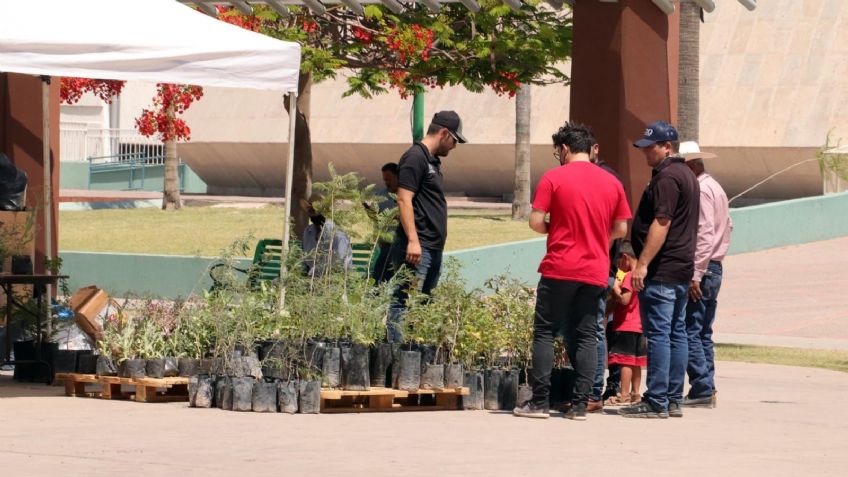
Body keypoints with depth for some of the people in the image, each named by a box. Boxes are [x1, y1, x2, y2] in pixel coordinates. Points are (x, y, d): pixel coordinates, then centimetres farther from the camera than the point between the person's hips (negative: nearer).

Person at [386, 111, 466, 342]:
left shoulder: (432, 161, 20)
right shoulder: (415, 157, -9)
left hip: (432, 248, 10)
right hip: (417, 246, -10)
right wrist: (413, 241, -22)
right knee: (404, 303, -11)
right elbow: (404, 199, -16)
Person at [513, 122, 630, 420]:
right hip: (595, 272, 4)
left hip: (560, 269, -4)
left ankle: (539, 401, -1)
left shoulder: (553, 178, -5)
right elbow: (621, 230, 11)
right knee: (586, 336, 7)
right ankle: (580, 404, 2)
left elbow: (536, 222, -8)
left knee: (545, 333, 3)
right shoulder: (612, 183, 7)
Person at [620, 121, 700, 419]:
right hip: (682, 269, 10)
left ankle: (656, 402, -10)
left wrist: (642, 264, -22)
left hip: (661, 271, -10)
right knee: (676, 333, 11)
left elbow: (661, 223, -21)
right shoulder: (686, 175, 18)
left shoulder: (666, 177, -14)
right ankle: (674, 400, 13)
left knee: (658, 333, -9)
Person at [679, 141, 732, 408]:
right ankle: (707, 390, 13)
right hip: (714, 267, 10)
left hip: (701, 269, -10)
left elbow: (705, 234, -21)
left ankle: (702, 390, -12)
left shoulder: (701, 190, -14)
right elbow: (727, 227, 22)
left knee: (690, 331, -10)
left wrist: (696, 273, -22)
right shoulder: (714, 187, 18)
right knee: (703, 333, 13)